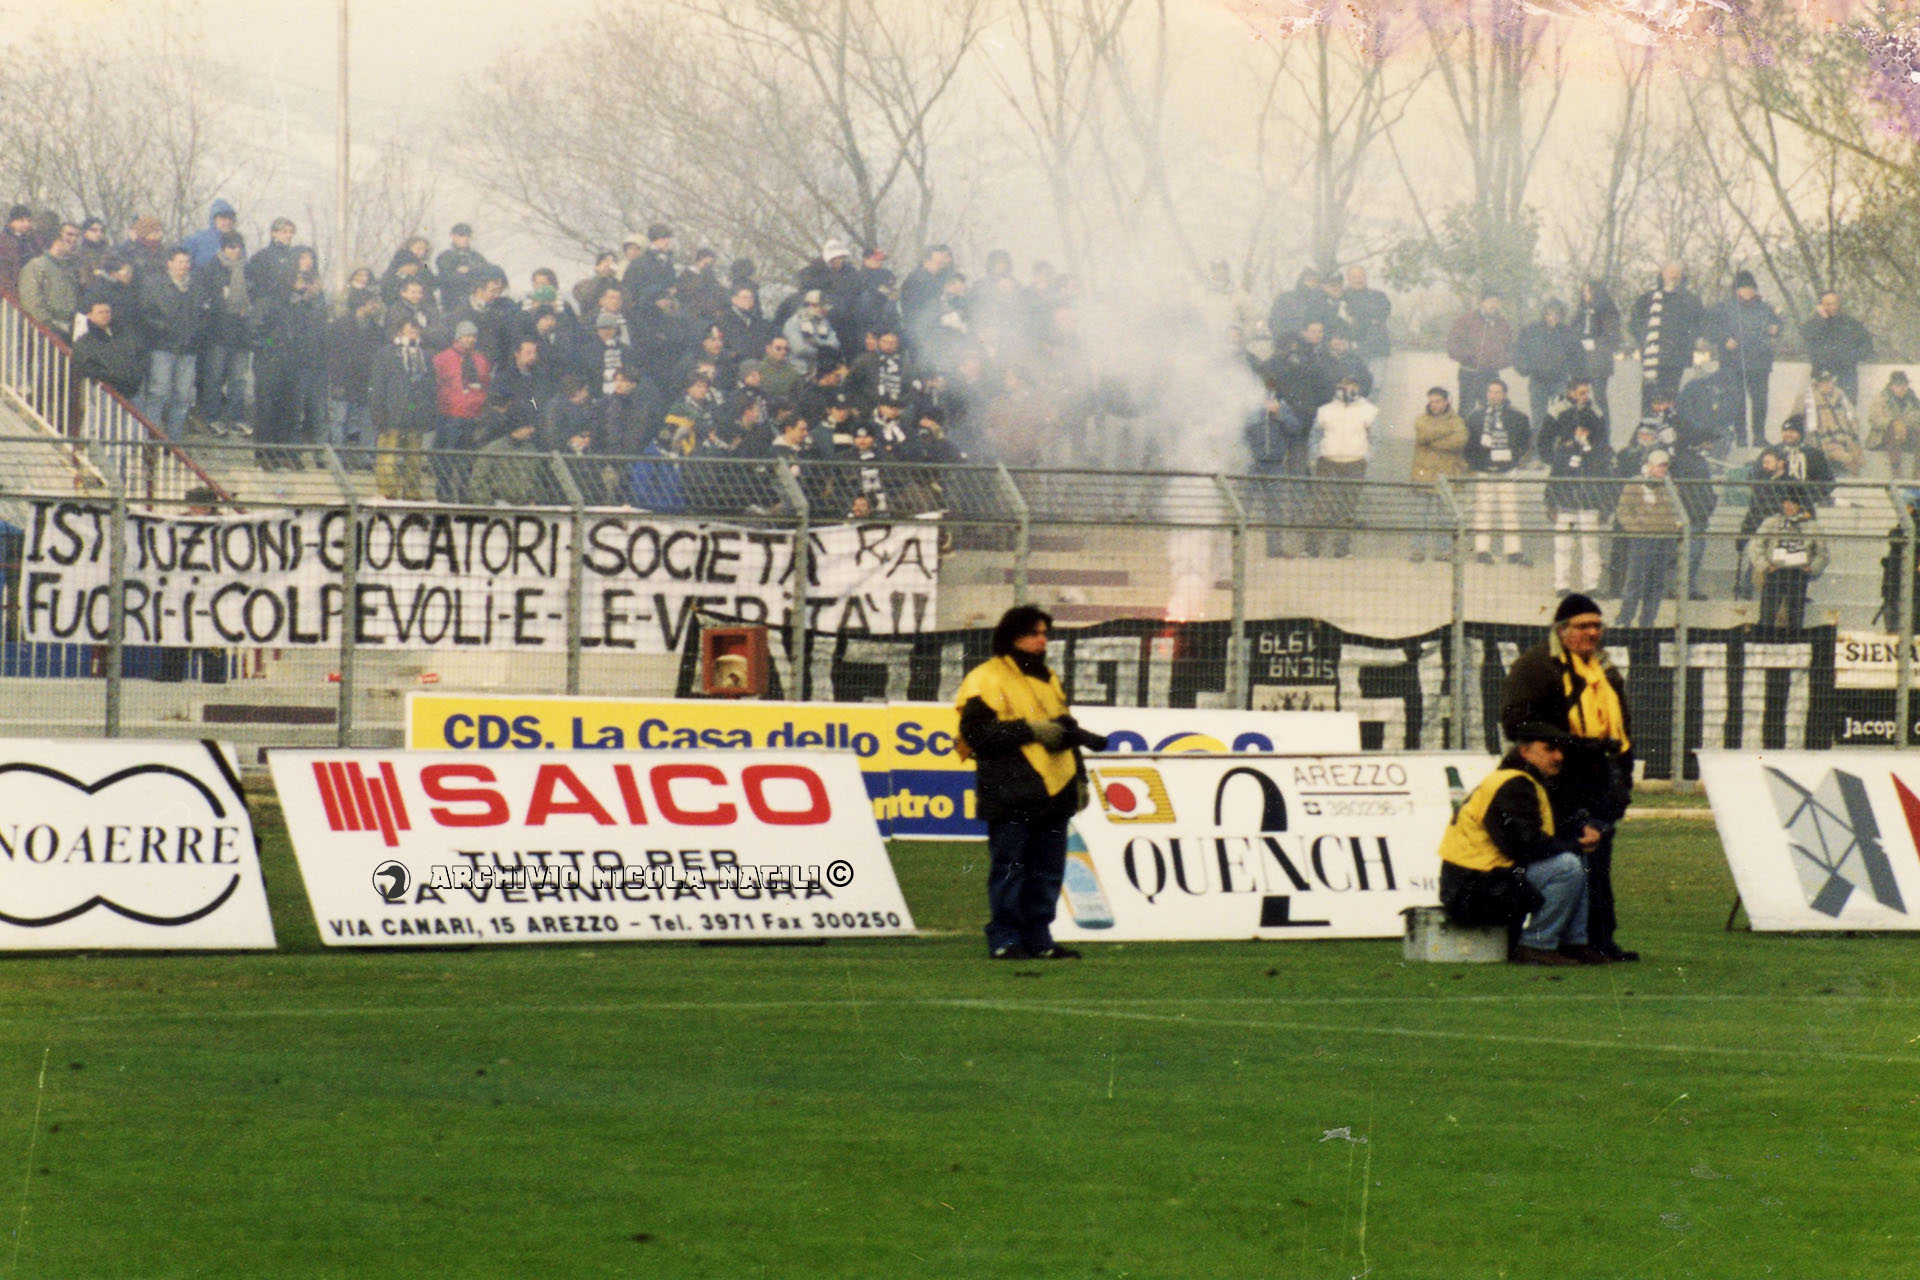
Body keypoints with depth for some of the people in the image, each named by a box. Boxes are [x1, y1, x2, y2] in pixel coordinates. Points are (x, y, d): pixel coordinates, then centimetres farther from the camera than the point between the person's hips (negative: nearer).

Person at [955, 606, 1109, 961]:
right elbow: (978, 733, -14)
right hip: (1010, 794, -8)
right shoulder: (987, 679, -4)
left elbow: (1066, 731, 31)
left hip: (1051, 792, 8)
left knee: (1047, 872, 7)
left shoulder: (1047, 680, 23)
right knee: (1009, 870, -6)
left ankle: (1038, 939, 12)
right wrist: (1030, 730, -16)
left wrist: (1079, 775, 24)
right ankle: (1004, 940, -2)